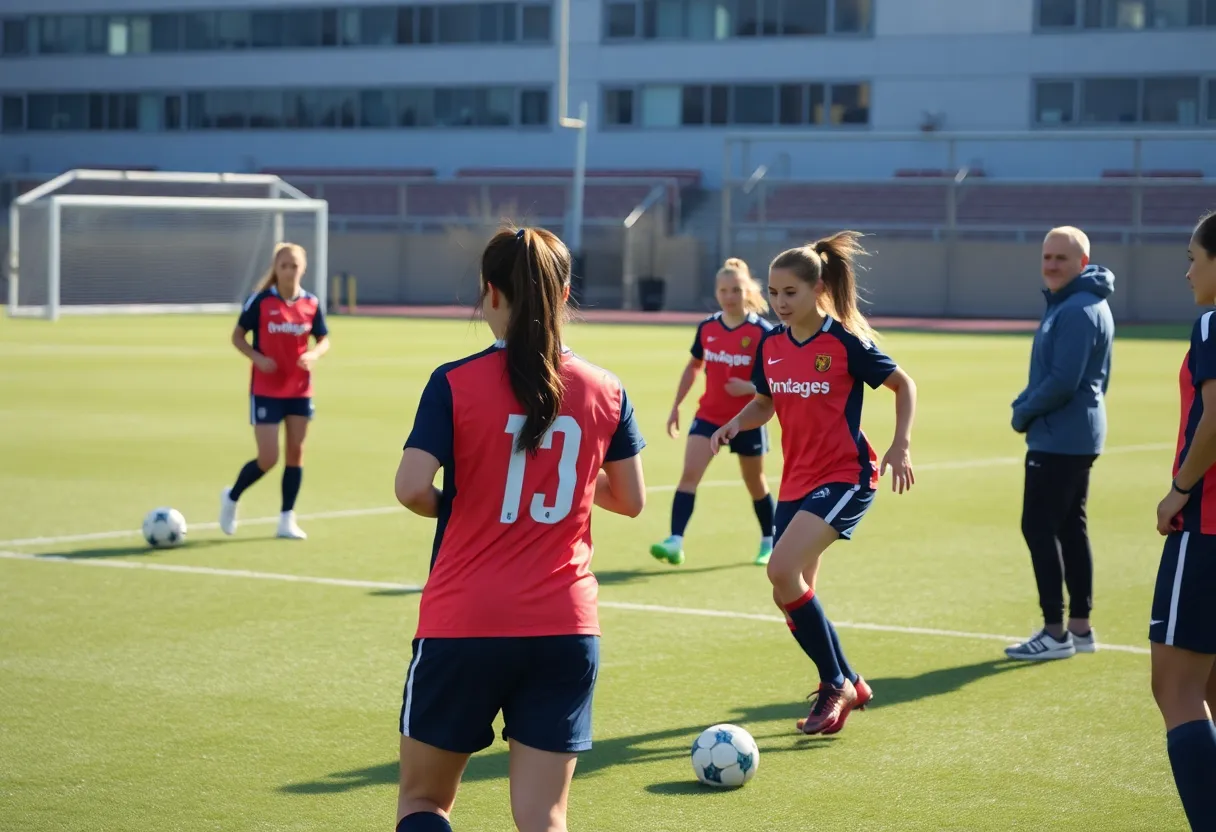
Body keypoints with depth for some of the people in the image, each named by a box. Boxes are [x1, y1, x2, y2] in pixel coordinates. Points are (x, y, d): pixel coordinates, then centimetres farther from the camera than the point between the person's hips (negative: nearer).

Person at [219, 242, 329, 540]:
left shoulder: (311, 304, 0)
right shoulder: (261, 301, -9)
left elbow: (323, 340, 8)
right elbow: (237, 336, -1)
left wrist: (313, 354, -14)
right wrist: (257, 358, -18)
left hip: (300, 389, 4)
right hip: (266, 390, -4)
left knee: (296, 452, 5)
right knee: (268, 459, -7)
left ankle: (287, 519, 15)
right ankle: (231, 497, 21)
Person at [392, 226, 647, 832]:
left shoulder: (454, 384, -7)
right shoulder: (606, 392, 2)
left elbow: (411, 489, -17)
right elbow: (630, 501, 10)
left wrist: (451, 506, 4)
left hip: (463, 624, -2)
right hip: (565, 628, 2)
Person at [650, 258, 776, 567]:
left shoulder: (762, 332, -13)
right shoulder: (707, 328, 0)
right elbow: (693, 366, 15)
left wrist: (751, 387, -28)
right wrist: (676, 406, 13)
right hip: (709, 416, 3)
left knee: (755, 483, 13)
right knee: (689, 473, -15)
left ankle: (769, 541, 34)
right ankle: (675, 542, -21)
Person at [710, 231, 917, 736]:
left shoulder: (846, 342, -12)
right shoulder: (771, 345, 4)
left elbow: (904, 385, -1)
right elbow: (765, 403, 18)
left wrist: (901, 445, -12)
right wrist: (734, 425, -2)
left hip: (845, 477, -7)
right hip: (796, 481, 7)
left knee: (782, 569, -24)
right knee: (790, 595, 6)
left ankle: (837, 685, -8)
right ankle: (845, 685, 27)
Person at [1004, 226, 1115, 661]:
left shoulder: (1077, 311, -18)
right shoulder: (1066, 304, 15)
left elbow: (1062, 382, -24)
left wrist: (1025, 411, -10)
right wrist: (1027, 404, 7)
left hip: (1059, 439, -11)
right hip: (1076, 436, 11)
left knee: (1039, 527, -7)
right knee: (1070, 528, 13)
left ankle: (1056, 632, -5)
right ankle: (1079, 626, 18)